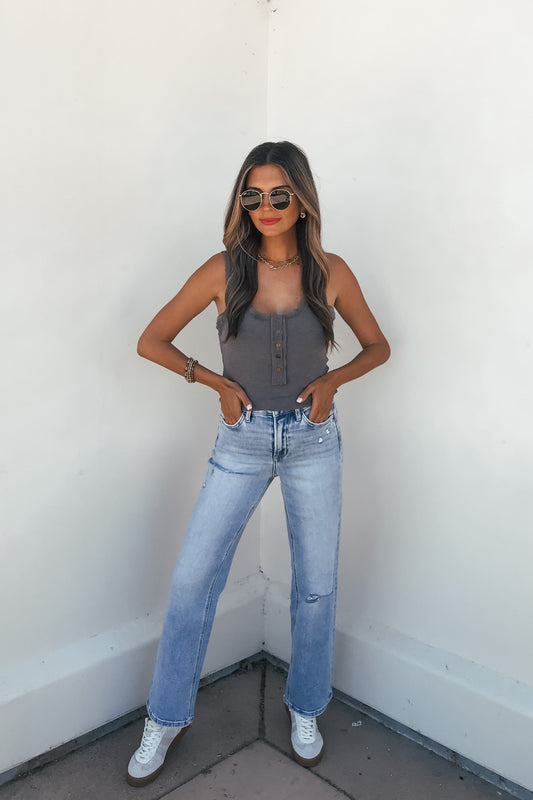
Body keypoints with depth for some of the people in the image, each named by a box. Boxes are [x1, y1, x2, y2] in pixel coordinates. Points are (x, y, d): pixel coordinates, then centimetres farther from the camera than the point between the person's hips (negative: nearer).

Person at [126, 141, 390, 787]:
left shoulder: (330, 272, -3)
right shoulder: (224, 271, -6)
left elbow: (377, 346, 9)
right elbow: (151, 340, 1)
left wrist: (333, 378, -9)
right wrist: (215, 382, -9)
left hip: (314, 440, 1)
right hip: (242, 442, 0)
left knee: (316, 584, 11)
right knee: (192, 579, 1)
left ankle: (305, 708, 36)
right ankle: (165, 721, 24)